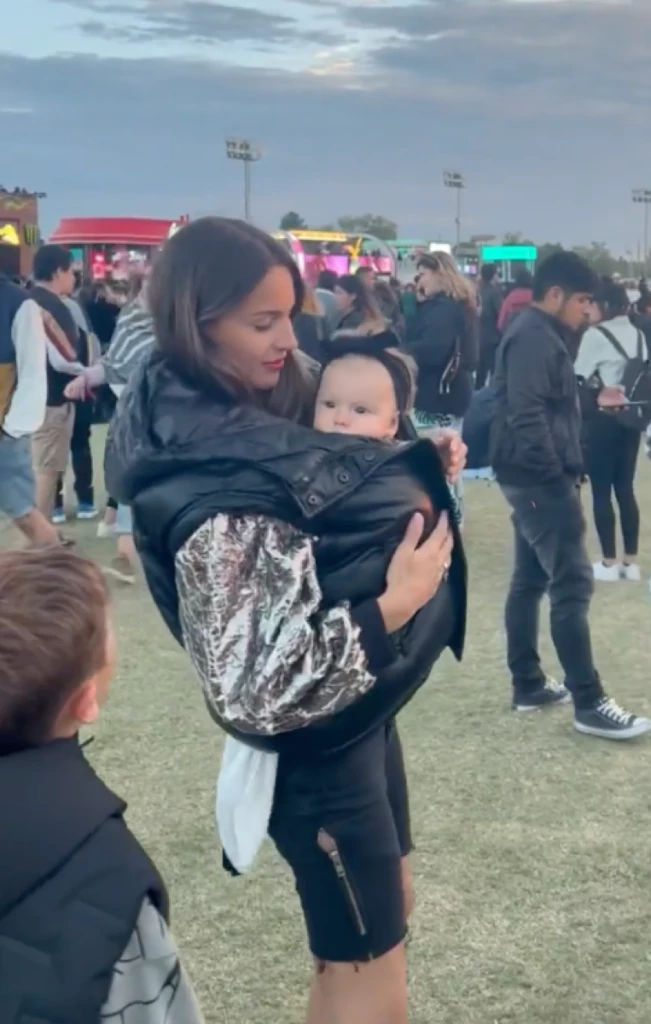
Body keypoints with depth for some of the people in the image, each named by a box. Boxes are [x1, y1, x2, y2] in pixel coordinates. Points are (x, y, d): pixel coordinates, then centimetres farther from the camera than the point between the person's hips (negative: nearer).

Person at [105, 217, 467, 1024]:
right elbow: (252, 692, -31)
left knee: (389, 908, 28)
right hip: (317, 746, -9)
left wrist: (420, 469, -3)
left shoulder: (251, 420, -4)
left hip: (360, 714, 9)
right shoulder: (213, 504, -31)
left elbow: (337, 511, 12)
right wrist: (393, 606, -30)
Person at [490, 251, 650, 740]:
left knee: (531, 579, 14)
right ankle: (589, 703, -4)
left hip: (534, 478, 11)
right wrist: (554, 471, -23)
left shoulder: (541, 334, 16)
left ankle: (528, 685, 23)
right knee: (572, 584, -9)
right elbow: (526, 414, -25)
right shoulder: (534, 337, -17)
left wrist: (593, 395, 16)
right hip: (541, 478, -11)